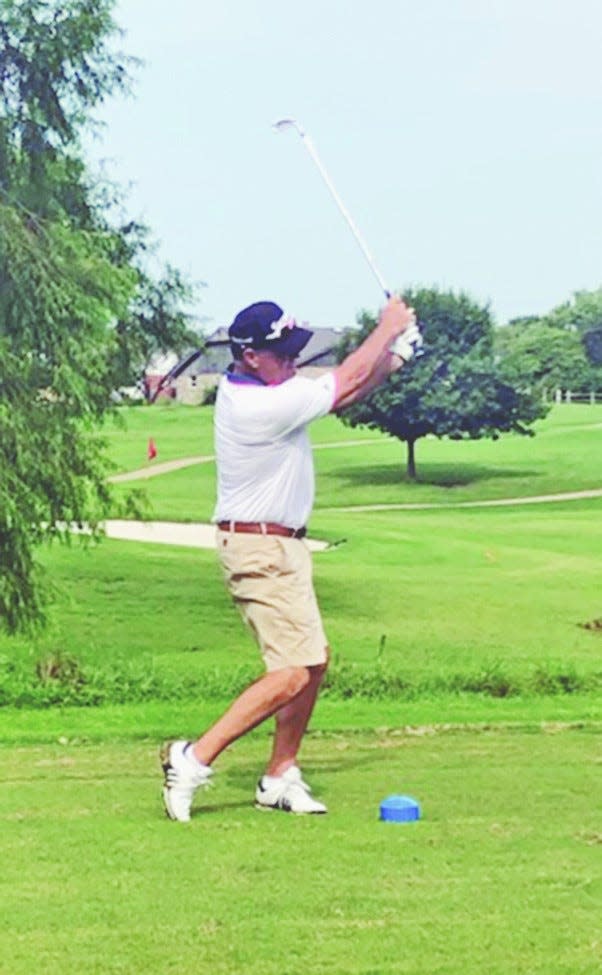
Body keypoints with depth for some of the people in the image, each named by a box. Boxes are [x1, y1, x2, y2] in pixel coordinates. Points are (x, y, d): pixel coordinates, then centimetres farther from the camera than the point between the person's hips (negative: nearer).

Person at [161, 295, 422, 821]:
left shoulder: (250, 388, 5)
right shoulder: (263, 407, -24)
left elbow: (340, 391, 14)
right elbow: (347, 379, -16)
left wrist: (393, 355, 4)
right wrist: (388, 326, -2)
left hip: (279, 546, 10)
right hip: (261, 551, -10)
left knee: (314, 659, 13)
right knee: (292, 672, -14)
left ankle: (280, 777, 19)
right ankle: (194, 759, -13)